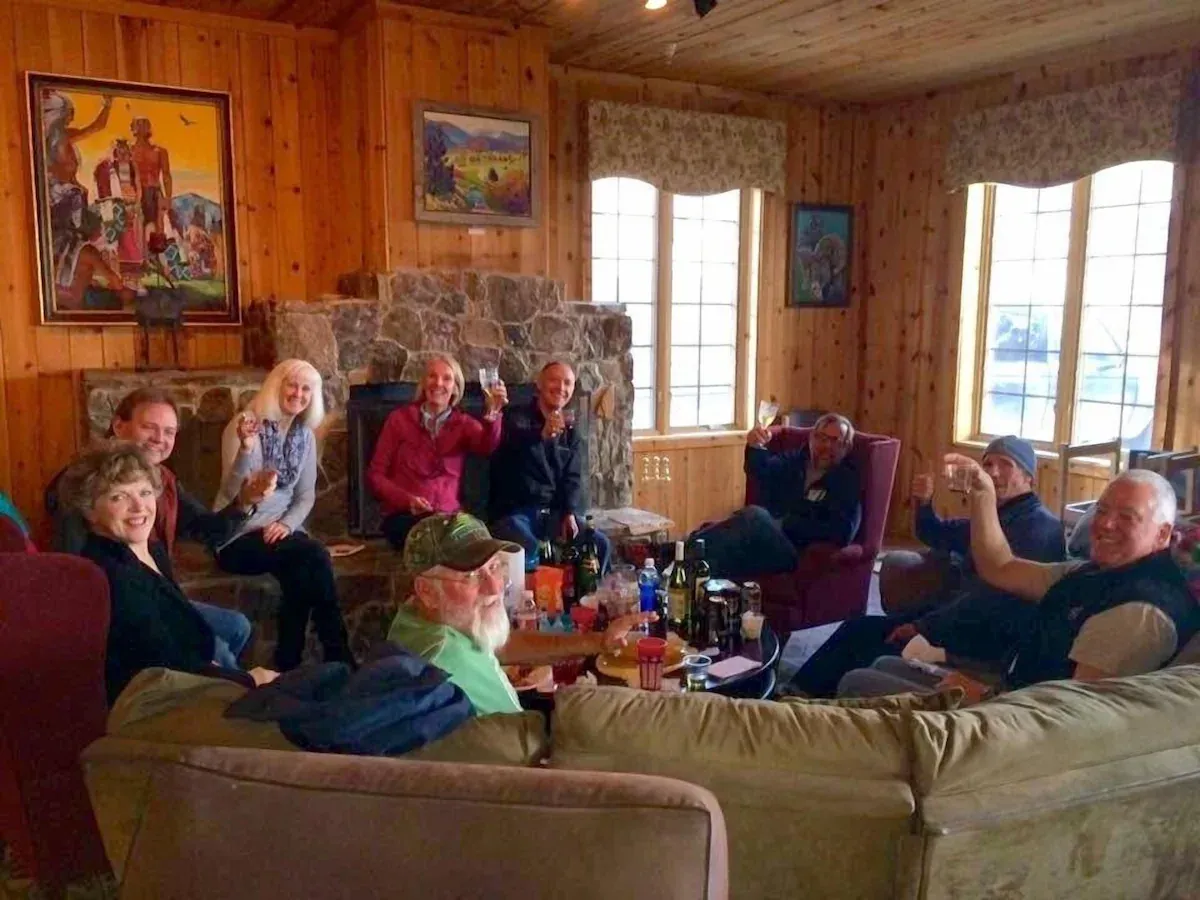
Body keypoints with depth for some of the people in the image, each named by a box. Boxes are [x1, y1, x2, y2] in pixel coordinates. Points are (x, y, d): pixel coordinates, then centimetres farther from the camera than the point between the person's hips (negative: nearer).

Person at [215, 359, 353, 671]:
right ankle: (338, 657, -17)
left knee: (307, 565, -30)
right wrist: (246, 448, -34)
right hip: (238, 535, -5)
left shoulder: (305, 435, 9)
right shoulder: (244, 426, -8)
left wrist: (287, 524, -9)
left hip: (280, 530, 5)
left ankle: (289, 665, -17)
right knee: (314, 556, -29)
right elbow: (232, 492, -17)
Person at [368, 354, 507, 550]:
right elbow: (375, 474, 5)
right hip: (404, 516, -2)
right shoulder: (400, 418, 6)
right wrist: (406, 499, -12)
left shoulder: (463, 423, 10)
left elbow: (487, 446, -14)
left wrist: (492, 414, -35)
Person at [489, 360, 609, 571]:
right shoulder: (516, 417, -2)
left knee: (599, 543, -13)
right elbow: (510, 445, -26)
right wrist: (542, 434, -47)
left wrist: (570, 513, -12)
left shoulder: (571, 432, 16)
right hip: (513, 511, -5)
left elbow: (573, 478, 7)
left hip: (553, 512, 5)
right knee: (528, 550, -35)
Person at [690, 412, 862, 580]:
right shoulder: (792, 461, 22)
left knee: (755, 516, -33)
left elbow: (842, 532, -5)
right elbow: (762, 470, 1)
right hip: (759, 542, 5)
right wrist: (755, 447, -23)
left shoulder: (847, 482, 10)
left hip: (793, 551, -4)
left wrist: (785, 524, -10)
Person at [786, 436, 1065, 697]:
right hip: (960, 615, 10)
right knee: (858, 628, 3)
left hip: (991, 636, -10)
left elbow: (994, 595, -25)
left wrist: (923, 628, -21)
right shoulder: (996, 515, 16)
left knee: (875, 654, -21)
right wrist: (924, 503, 5)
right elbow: (938, 535, 29)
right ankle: (798, 695, 2)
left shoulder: (1038, 525, -15)